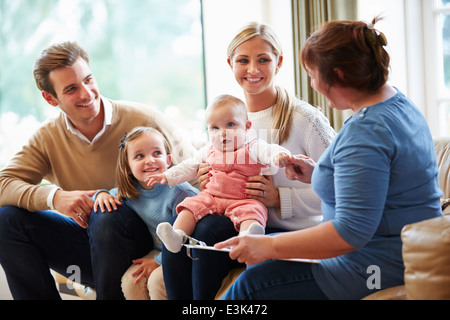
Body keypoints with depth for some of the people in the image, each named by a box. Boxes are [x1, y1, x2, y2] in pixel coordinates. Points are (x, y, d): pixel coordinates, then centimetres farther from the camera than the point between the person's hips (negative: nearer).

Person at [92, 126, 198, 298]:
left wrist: (158, 261, -17)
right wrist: (102, 194, -5)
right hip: (157, 250, 7)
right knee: (129, 282, -11)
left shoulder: (180, 193, -25)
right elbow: (113, 195, 19)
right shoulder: (130, 191, -3)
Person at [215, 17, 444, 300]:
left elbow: (351, 231, -29)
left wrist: (268, 247, -22)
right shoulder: (399, 103, 8)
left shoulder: (366, 131, -25)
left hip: (379, 270, -11)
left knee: (251, 285, -7)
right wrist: (319, 175, 13)